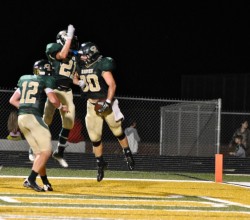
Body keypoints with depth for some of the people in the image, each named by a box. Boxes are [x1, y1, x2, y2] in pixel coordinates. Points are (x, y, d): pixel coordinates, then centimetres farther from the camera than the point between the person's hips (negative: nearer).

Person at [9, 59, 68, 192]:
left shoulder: (24, 80, 20)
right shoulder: (46, 80, 2)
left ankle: (46, 183, 13)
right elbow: (53, 99, -10)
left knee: (39, 153, 13)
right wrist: (61, 107, 9)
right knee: (46, 151, -7)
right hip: (33, 117, -7)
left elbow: (12, 100, 21)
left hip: (21, 118, 7)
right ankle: (30, 180, -20)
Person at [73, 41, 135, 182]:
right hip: (92, 104, 5)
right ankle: (100, 164, 15)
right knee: (94, 136, 2)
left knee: (117, 130, 7)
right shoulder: (81, 66, 1)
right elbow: (74, 79, 19)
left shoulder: (102, 65, -18)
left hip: (106, 102, -5)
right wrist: (80, 82, -4)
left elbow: (112, 85, -20)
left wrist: (107, 102, -24)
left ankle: (128, 154, 29)